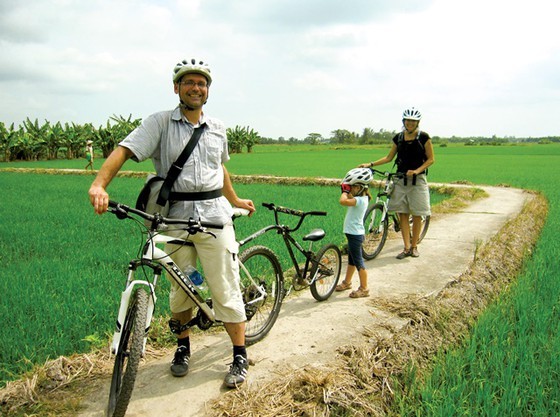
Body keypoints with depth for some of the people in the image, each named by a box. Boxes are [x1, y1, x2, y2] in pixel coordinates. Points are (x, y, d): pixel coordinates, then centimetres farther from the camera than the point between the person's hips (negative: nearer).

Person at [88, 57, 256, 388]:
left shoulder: (217, 128, 11)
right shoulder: (160, 123, -2)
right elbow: (125, 149, -16)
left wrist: (235, 200, 29)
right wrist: (99, 184, -32)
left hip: (214, 215, 1)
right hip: (175, 217, -1)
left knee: (226, 289, 1)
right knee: (180, 288, 12)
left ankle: (240, 357, 13)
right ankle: (183, 348, 34)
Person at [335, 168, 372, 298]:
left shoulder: (360, 200, -23)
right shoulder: (361, 198, 6)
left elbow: (343, 201, -35)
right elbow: (347, 199, 12)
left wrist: (345, 192, -19)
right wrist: (346, 191, -2)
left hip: (355, 234, -10)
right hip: (353, 233, 10)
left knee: (358, 262, -1)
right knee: (351, 260, 22)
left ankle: (364, 289, 8)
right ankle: (347, 282, 37)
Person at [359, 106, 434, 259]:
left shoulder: (423, 137, -4)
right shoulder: (398, 138, 6)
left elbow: (431, 159, -2)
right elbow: (389, 157, 12)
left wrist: (417, 170, -17)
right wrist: (370, 164, 2)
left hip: (417, 179, -3)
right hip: (401, 179, 3)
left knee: (417, 214, 1)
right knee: (402, 213, 0)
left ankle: (414, 246, 14)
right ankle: (407, 248, 4)